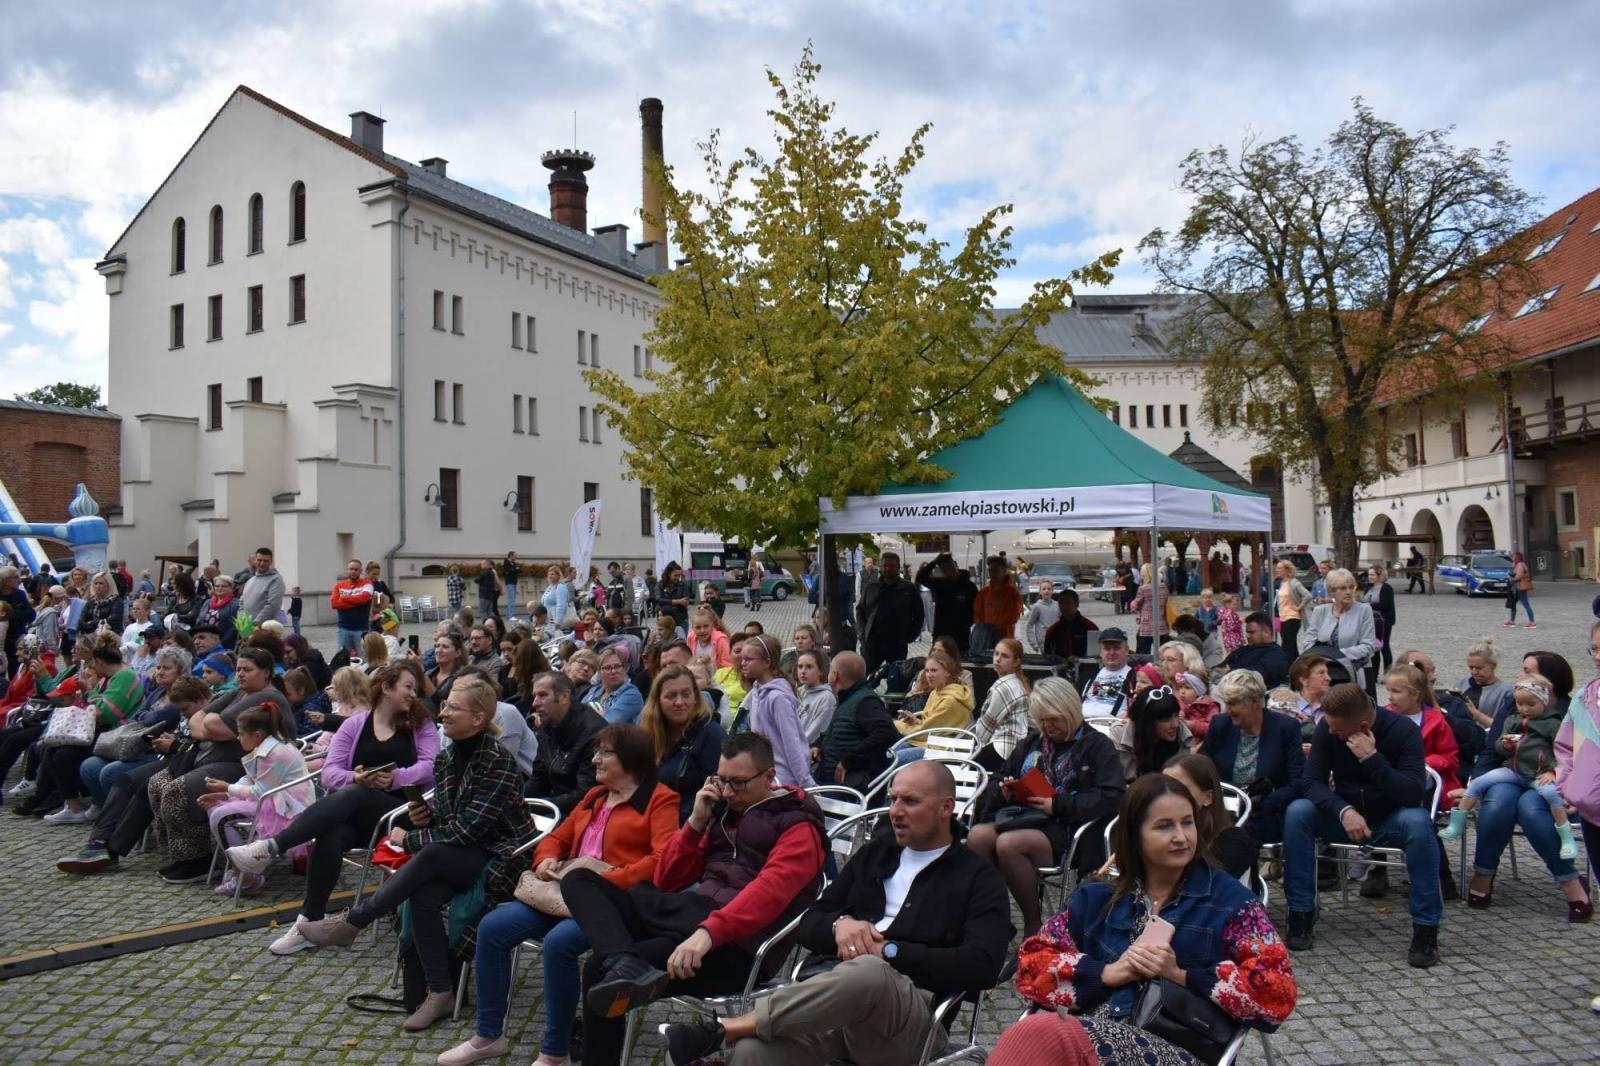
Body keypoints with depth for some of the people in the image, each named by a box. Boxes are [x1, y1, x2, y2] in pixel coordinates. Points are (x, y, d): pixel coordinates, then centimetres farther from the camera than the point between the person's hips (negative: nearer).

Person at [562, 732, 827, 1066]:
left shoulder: (797, 826, 1)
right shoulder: (723, 812, 23)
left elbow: (769, 891, -20)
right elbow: (665, 882, 20)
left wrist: (708, 931, -36)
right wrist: (696, 822, 6)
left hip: (734, 944, -9)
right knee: (580, 880, -15)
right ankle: (622, 964, -37)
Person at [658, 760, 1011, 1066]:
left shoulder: (979, 879, 11)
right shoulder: (876, 852, 23)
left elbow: (980, 965, -6)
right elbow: (809, 925, 20)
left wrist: (888, 951, -9)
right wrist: (839, 925, -4)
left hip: (911, 1011, -3)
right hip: (833, 993, 4)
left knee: (867, 972, -40)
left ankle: (723, 1028, -33)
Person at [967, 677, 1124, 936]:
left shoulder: (1097, 746, 6)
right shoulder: (1033, 744, 23)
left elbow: (1111, 798, -8)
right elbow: (1001, 781, 31)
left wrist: (1058, 806, -14)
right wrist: (1006, 791, 5)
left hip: (1065, 830, -5)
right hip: (1023, 818, 5)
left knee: (1008, 843, -33)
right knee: (977, 835, -27)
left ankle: (1033, 925, -15)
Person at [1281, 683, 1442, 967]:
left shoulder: (1403, 730, -19)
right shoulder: (1327, 728, -11)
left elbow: (1414, 794, -27)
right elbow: (1311, 782, -16)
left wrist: (1372, 758, -37)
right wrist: (1344, 811, -33)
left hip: (1390, 821, -2)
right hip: (1345, 816, 3)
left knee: (1418, 822, -36)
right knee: (1297, 812, -25)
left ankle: (1426, 928, -24)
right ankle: (1301, 915, -17)